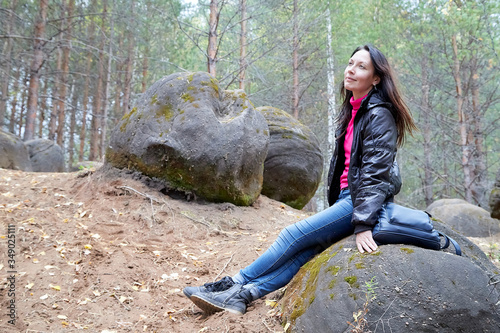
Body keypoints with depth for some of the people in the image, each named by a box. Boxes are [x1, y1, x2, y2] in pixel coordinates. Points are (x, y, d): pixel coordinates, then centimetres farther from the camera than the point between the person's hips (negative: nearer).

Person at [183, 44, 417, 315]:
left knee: (295, 234, -14)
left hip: (366, 200, -7)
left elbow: (375, 172, -19)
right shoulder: (351, 111, 16)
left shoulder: (379, 115, -11)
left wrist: (363, 225, -23)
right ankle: (242, 295, -21)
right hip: (347, 196, 7)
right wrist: (335, 208, 12)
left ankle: (234, 284, -4)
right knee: (307, 246, -11)